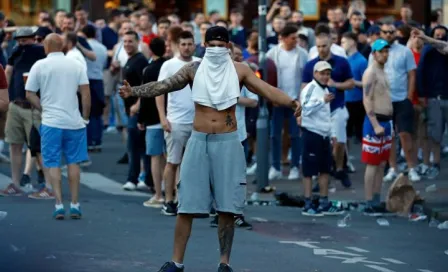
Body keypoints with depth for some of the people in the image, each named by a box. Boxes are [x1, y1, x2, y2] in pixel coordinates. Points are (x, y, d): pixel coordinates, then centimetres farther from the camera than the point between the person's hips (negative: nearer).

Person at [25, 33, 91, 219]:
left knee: (53, 163, 4)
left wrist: (44, 109, 9)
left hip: (51, 122, -2)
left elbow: (30, 94, -2)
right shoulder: (76, 65, 2)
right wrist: (85, 117, 7)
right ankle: (74, 205, 10)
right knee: (73, 162, 11)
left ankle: (59, 205, -3)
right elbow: (86, 93, -1)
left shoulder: (39, 66, -2)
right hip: (74, 121, 2)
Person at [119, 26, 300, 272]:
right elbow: (165, 85, -6)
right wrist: (134, 91, -21)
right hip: (199, 141, 0)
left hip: (227, 142, 0)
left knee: (227, 207, 1)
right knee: (187, 205, 1)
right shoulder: (194, 69, 2)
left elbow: (267, 90, -8)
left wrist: (291, 103, -26)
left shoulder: (239, 71, 1)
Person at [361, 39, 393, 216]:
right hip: (375, 122, -9)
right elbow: (367, 101, -20)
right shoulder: (371, 73, -13)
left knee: (382, 164, 11)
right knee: (372, 165, -7)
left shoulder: (382, 72, 16)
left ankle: (377, 201, 16)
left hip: (385, 122, 9)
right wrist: (376, 125, -24)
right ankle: (369, 205, -6)